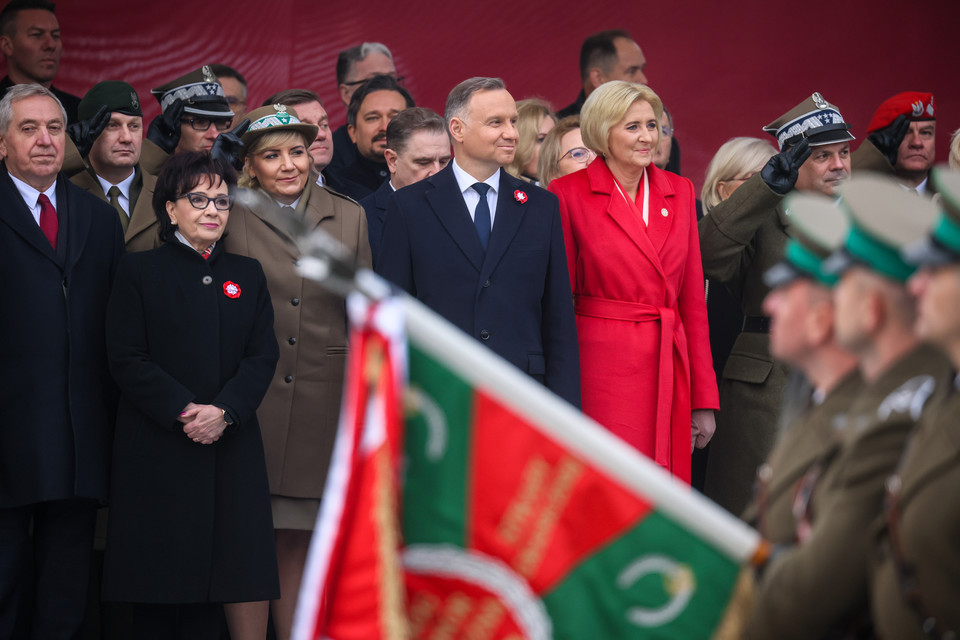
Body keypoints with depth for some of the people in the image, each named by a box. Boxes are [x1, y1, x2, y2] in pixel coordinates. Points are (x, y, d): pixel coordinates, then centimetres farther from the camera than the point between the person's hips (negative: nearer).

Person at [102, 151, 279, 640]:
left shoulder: (247, 275, 14)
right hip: (157, 449, -3)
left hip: (231, 445, 3)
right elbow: (127, 360, -5)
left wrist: (224, 410, -12)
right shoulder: (138, 272, 3)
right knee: (159, 590, -2)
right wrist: (184, 412, -16)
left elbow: (263, 356, 5)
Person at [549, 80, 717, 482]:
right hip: (601, 369, -4)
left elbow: (692, 298, 13)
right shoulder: (570, 194, -2)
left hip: (669, 371, 4)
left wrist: (703, 399, 10)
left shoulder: (679, 192, 11)